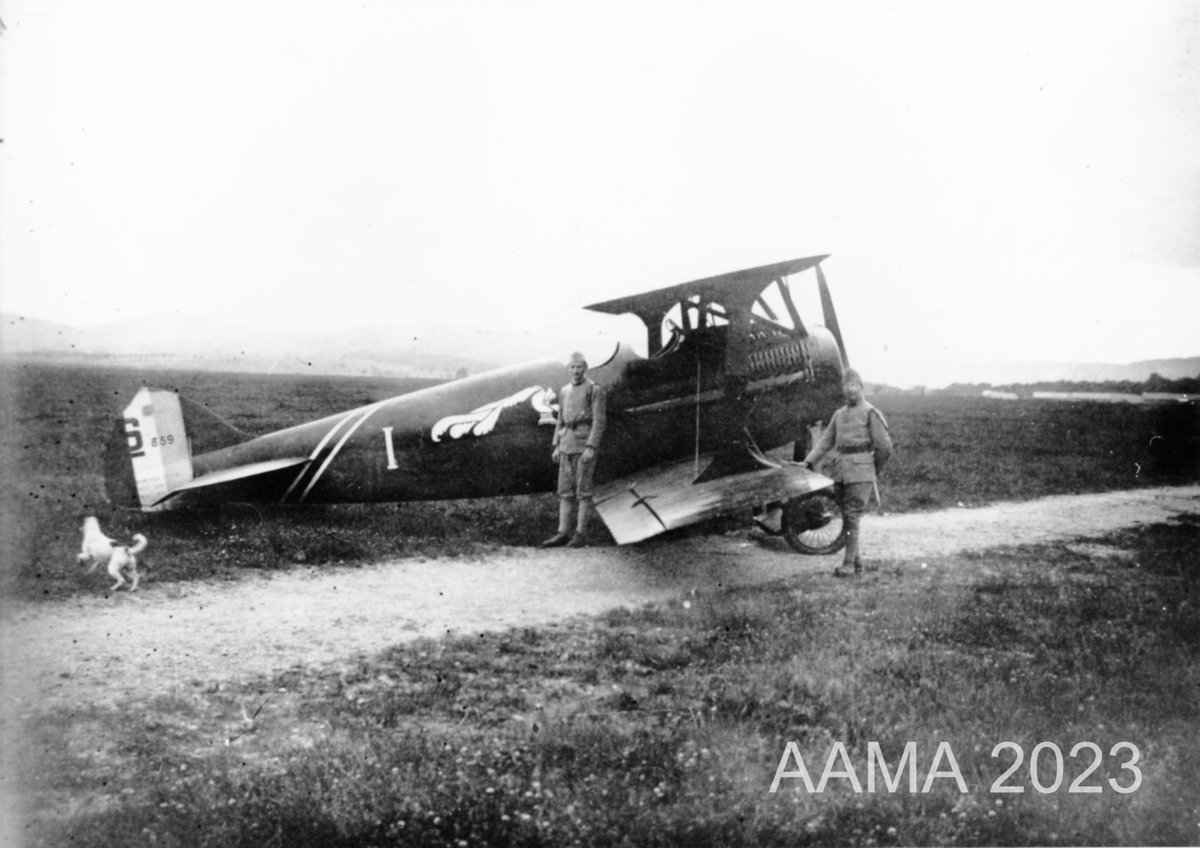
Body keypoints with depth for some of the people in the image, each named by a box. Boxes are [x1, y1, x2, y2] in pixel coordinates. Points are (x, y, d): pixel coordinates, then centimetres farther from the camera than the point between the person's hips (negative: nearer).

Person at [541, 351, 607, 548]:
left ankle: (581, 534, 0)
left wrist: (591, 448, -20)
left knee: (583, 491, -5)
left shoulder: (595, 390, -5)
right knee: (565, 491, 4)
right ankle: (563, 533, 5)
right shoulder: (564, 392, 16)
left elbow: (599, 422, -11)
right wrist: (556, 447, 11)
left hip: (586, 444, -6)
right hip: (567, 446, 6)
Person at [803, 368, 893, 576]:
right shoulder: (839, 415, 17)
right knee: (846, 515, 8)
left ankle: (848, 562, -9)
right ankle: (857, 562, 16)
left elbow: (884, 446, -4)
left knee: (852, 516, -10)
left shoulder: (870, 413, -4)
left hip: (861, 471, -7)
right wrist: (808, 461, 6)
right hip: (843, 469, 7)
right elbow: (826, 441, 16)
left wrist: (876, 469, 4)